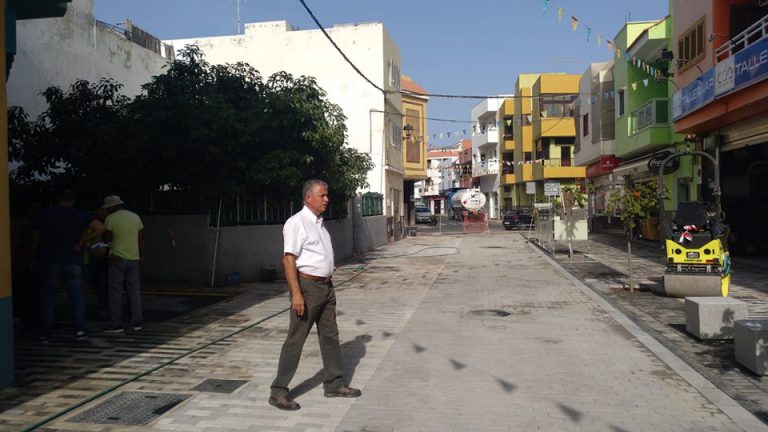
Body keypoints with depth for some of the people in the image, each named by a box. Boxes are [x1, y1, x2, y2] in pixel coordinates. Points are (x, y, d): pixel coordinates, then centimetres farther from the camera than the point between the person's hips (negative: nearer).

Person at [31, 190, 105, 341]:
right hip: (73, 261, 0)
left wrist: (34, 259, 12)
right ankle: (80, 329, -4)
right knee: (76, 296, 3)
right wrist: (82, 242, -6)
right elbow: (100, 228, -11)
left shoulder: (43, 215, 4)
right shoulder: (79, 215, 2)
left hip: (49, 262, 1)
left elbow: (35, 239, 3)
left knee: (47, 298, 5)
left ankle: (45, 334, 8)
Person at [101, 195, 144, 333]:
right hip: (134, 259, 5)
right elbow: (141, 239, 8)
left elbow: (107, 239, -5)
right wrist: (141, 256, 13)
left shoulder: (110, 219, -7)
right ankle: (137, 322, 8)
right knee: (134, 291, 7)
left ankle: (116, 324, 1)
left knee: (116, 292, 1)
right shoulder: (136, 217, 8)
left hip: (117, 259, -4)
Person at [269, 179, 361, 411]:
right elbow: (289, 259, -19)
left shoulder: (319, 223, 14)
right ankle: (278, 391, 6)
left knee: (330, 335, 14)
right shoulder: (297, 222, -14)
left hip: (326, 286, 9)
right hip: (307, 286, -9)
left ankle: (334, 384, 25)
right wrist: (296, 293, -25)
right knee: (296, 339, -3)